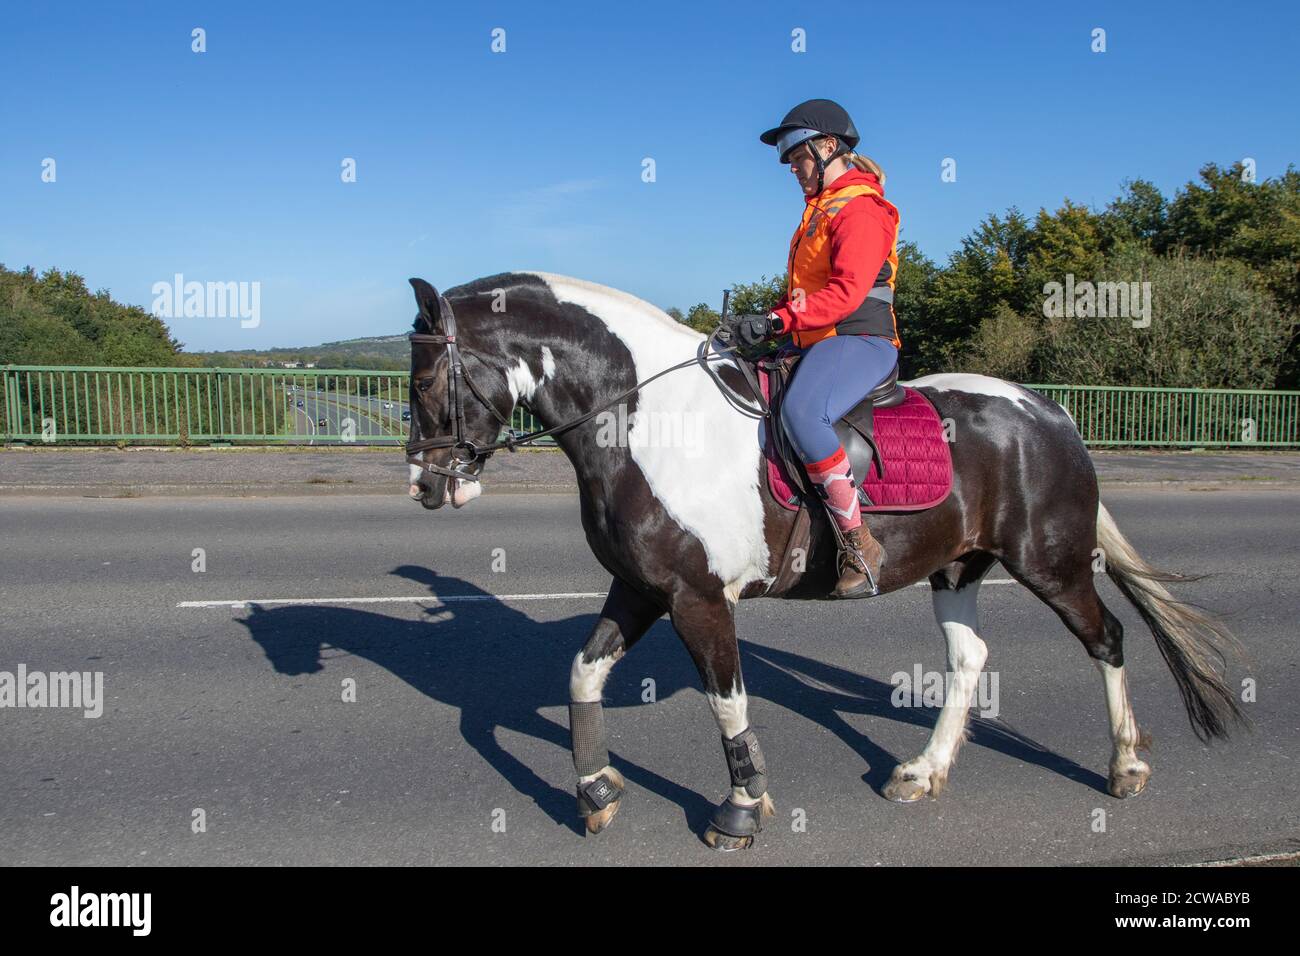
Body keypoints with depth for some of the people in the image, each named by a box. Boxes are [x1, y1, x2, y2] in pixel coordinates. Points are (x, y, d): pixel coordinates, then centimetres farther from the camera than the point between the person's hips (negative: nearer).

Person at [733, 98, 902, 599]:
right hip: (822, 345, 11)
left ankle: (859, 544, -32)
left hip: (859, 341, -11)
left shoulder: (859, 209, -8)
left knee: (800, 412, -37)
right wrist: (770, 323, 10)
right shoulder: (820, 210, 24)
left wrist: (779, 319, -28)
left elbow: (847, 290, -22)